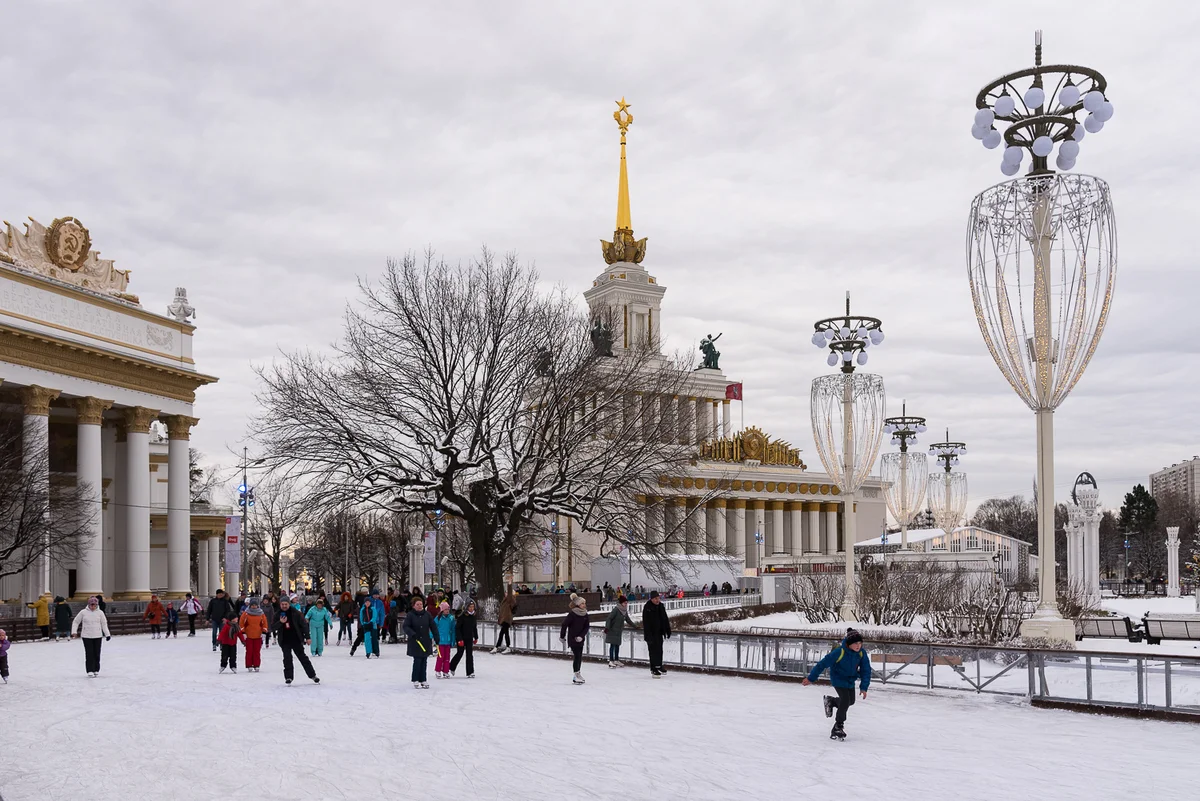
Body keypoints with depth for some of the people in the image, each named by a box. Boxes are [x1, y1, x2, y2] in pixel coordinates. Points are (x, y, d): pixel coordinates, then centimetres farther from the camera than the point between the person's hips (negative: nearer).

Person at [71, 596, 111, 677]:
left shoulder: (100, 613, 1)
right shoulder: (83, 612, -3)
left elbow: (104, 624, 7)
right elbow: (76, 622, 5)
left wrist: (107, 634, 5)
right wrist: (74, 631, -6)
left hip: (97, 636, 2)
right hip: (86, 636, -2)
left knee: (96, 654, 6)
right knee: (89, 654, -5)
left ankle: (96, 670, 19)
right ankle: (90, 671, -2)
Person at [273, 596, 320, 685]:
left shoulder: (296, 613, -6)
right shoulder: (278, 615, 0)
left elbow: (304, 624, -4)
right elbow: (273, 627, -3)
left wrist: (307, 637, -6)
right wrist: (280, 622, -23)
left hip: (296, 640, -1)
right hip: (285, 642, 1)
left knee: (303, 657, 6)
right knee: (287, 658, -3)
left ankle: (312, 675, 14)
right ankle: (288, 677, 8)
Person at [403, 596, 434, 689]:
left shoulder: (427, 614, 5)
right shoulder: (410, 615, -5)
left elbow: (433, 626, 7)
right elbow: (406, 627, -10)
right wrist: (413, 634, -25)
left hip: (426, 642, 4)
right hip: (415, 643, -4)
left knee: (424, 662, 6)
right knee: (417, 661, -4)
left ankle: (423, 680, 14)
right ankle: (415, 681, 6)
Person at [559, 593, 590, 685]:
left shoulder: (585, 615, 1)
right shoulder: (572, 614, -17)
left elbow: (586, 627, 2)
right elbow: (564, 624, -13)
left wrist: (581, 636, -12)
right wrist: (562, 636, -4)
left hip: (580, 639, 6)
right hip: (572, 639, -6)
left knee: (579, 657, 11)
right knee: (577, 656, -9)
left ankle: (578, 674, 24)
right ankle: (576, 676, -4)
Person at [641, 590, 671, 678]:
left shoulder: (661, 606, 7)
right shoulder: (647, 608, -15)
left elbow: (665, 619, 16)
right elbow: (646, 623, -19)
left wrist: (668, 630, 15)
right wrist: (649, 636, -22)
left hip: (659, 632, 7)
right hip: (651, 634, -7)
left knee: (659, 650, 15)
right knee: (653, 651, -7)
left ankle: (659, 667, 28)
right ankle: (654, 669, -4)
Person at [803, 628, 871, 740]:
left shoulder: (862, 653, -18)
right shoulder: (839, 652, -31)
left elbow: (866, 671, -6)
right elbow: (823, 664, -23)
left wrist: (864, 687, -13)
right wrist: (811, 678, -17)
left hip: (850, 680, 6)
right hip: (838, 679, -6)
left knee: (851, 701, 15)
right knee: (845, 701, -16)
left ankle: (831, 701, 44)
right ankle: (838, 728, -3)